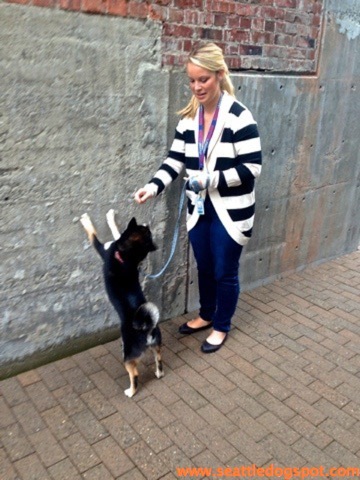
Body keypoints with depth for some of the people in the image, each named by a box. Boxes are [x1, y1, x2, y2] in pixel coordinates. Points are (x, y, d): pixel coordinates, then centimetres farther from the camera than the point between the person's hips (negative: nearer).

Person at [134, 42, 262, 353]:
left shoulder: (239, 116, -15)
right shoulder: (189, 117, 4)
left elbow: (252, 168, -17)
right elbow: (176, 159, 5)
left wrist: (211, 179, -24)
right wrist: (154, 186, -12)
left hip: (230, 211, -5)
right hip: (199, 208, 6)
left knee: (225, 273, 9)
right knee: (204, 268, 20)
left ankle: (222, 327, 31)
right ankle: (206, 315, 43)